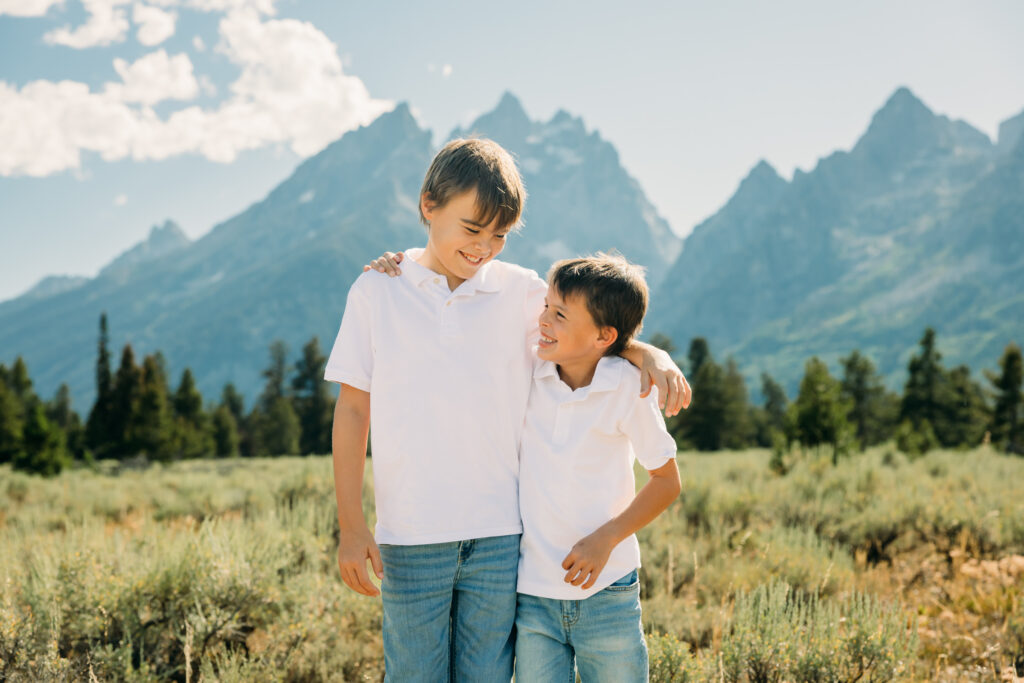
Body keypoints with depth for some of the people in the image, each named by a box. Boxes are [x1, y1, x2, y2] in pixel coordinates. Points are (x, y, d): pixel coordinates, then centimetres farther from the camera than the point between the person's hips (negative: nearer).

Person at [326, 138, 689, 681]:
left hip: (501, 535, 1)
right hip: (410, 539, -1)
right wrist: (351, 525, -1)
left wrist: (649, 355, -10)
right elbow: (352, 409, 3)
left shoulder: (521, 292, 3)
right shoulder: (377, 290, 2)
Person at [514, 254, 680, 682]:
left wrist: (606, 539, -13)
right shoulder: (527, 370, -4)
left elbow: (666, 481, -1)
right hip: (532, 594, 2)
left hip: (606, 592, -2)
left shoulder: (627, 388, -10)